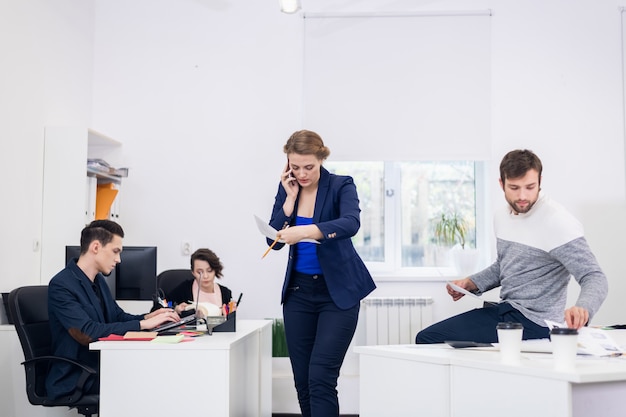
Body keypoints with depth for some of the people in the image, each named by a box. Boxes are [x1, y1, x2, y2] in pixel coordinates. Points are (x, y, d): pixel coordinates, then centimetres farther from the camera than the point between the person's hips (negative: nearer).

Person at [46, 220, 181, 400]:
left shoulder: (99, 280, 10)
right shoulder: (61, 285, -16)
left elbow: (119, 316, 18)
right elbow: (87, 333, -26)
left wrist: (148, 317, -4)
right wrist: (143, 324, -25)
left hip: (101, 367, 8)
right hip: (74, 380, -8)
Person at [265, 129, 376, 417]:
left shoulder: (341, 186, -11)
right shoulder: (287, 189, 3)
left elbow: (350, 223, -31)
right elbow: (274, 241, -2)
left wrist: (305, 231, -45)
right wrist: (290, 199, -11)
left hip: (338, 292, -5)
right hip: (298, 291, 5)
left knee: (321, 378, -12)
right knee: (302, 380, 9)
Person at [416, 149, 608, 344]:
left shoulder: (557, 222, -18)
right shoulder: (502, 216, 8)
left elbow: (595, 277, -22)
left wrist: (583, 308, -43)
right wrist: (470, 283, 8)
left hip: (534, 322, -8)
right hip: (503, 309, 8)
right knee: (427, 338, -1)